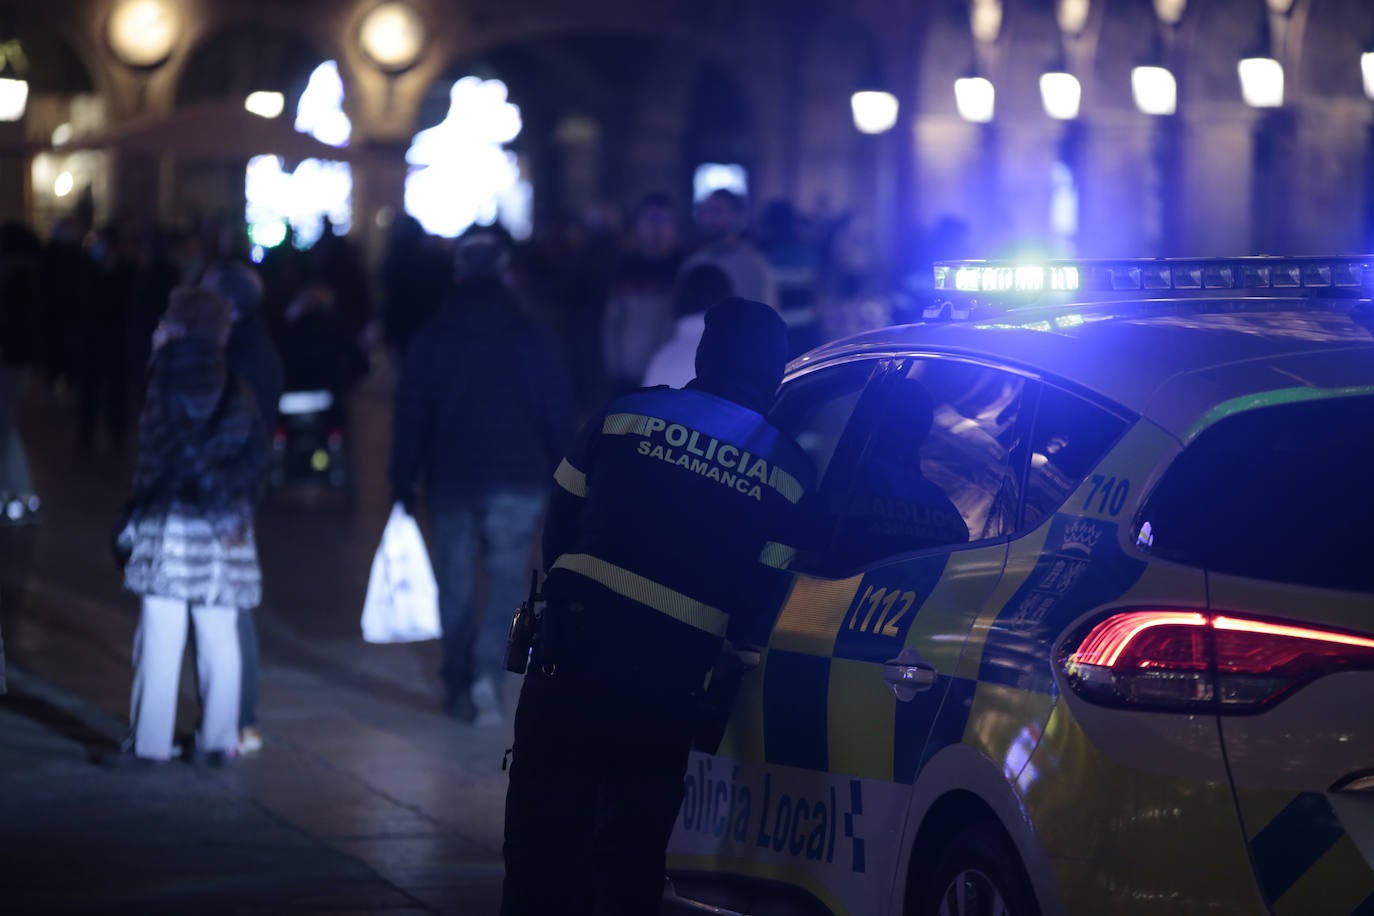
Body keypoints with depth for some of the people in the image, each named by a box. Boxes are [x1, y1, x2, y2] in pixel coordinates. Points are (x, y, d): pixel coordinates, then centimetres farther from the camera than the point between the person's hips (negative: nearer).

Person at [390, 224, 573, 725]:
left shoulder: (430, 340, 0)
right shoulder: (530, 339, -2)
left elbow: (410, 417, 0)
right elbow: (558, 413, 1)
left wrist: (404, 483, 5)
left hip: (451, 479, 1)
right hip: (517, 478, -1)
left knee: (456, 587, 11)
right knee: (508, 580, 3)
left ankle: (460, 688, 14)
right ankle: (488, 673, -17)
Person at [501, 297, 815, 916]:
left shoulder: (627, 415, 4)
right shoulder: (788, 471, 3)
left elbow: (559, 527, 7)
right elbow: (758, 600, 2)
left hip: (574, 650, -1)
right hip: (669, 683, 1)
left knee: (542, 840, 6)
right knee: (631, 861, 13)